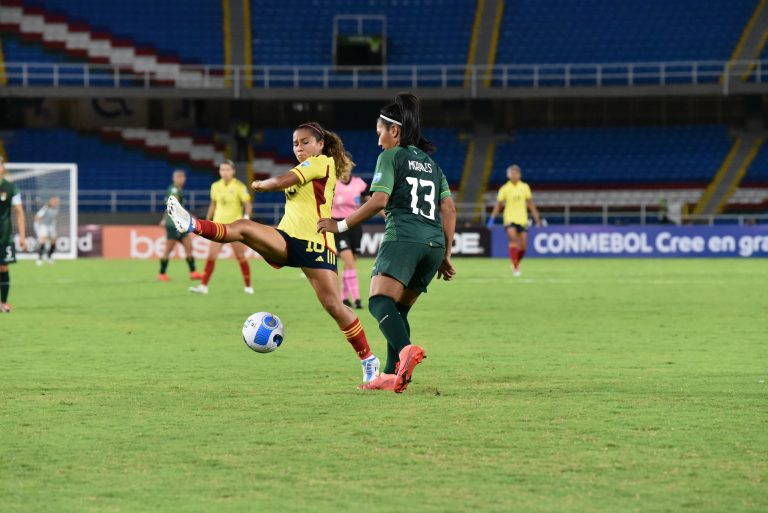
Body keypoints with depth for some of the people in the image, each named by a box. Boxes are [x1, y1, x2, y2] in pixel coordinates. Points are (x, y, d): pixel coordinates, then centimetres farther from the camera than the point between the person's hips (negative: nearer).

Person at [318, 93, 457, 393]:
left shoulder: (391, 157, 6)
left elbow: (378, 201, -7)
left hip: (403, 237, -8)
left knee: (379, 301, -23)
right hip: (434, 244, 8)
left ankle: (406, 350, -49)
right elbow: (448, 208, 19)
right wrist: (445, 256, 21)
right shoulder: (431, 163, 26)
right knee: (398, 311, 15)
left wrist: (341, 225, 0)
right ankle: (393, 375, 6)